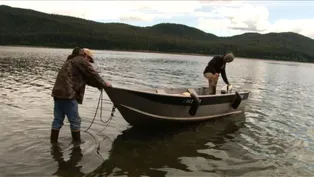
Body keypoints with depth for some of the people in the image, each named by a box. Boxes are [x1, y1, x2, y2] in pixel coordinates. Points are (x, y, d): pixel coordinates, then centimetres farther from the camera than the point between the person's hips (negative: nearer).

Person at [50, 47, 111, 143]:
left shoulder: (71, 60, 26)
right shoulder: (82, 61, -4)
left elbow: (86, 77, 26)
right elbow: (93, 75, -4)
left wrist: (98, 85, 23)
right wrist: (104, 84, 10)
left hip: (58, 92, 9)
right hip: (67, 94, -9)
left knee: (58, 120, 15)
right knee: (75, 121, 2)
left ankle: (53, 142, 21)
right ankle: (77, 143, 12)